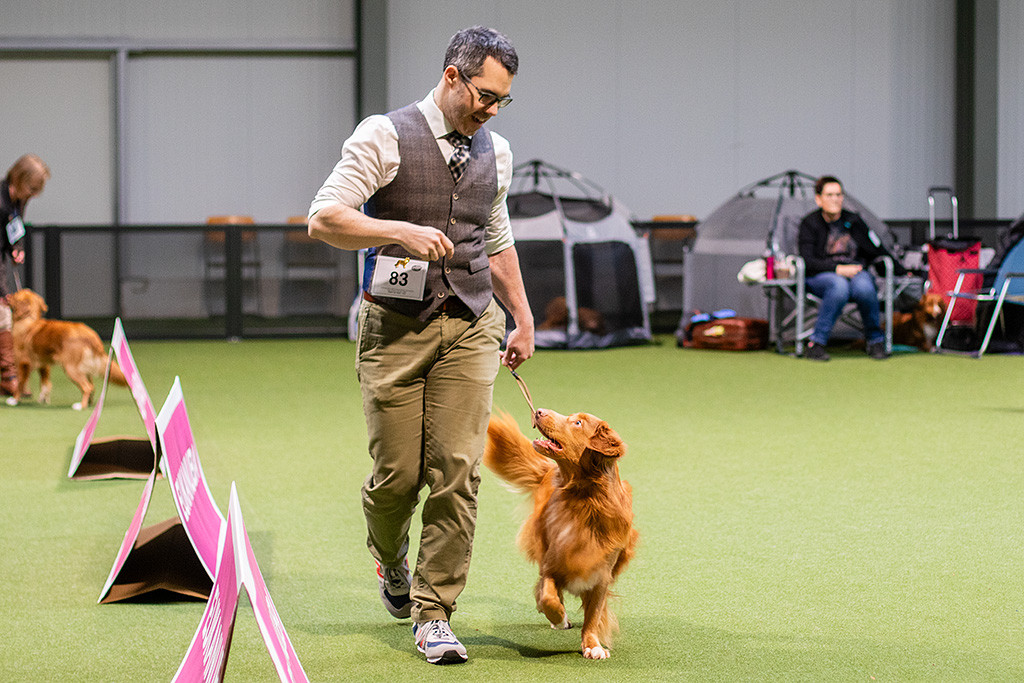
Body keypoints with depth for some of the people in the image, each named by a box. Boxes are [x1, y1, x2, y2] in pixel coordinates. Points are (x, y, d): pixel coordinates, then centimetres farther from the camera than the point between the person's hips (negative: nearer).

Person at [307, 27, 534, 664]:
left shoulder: (495, 152, 13)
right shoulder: (385, 137, -5)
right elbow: (325, 218, -11)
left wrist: (524, 318, 27)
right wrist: (402, 232, -23)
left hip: (471, 326, 4)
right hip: (396, 325, -4)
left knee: (457, 470, -7)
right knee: (398, 474, -1)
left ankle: (434, 614, 0)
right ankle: (392, 561, 33)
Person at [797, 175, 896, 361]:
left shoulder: (853, 221, 13)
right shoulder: (810, 224, 4)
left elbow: (879, 252, 20)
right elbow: (807, 261, -7)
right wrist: (838, 269, -18)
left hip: (857, 273, 2)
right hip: (821, 277, -2)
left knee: (863, 286, -36)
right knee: (839, 285, -39)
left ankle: (875, 341, -16)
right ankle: (816, 344, -34)